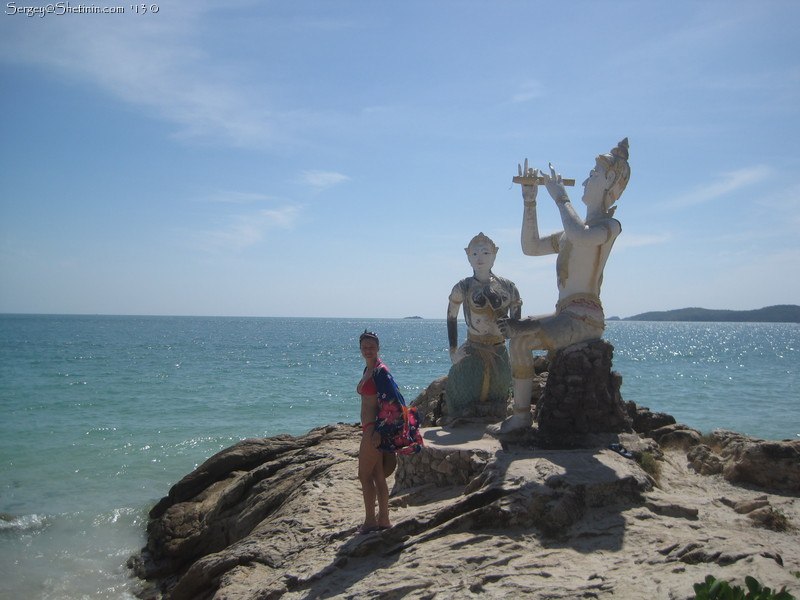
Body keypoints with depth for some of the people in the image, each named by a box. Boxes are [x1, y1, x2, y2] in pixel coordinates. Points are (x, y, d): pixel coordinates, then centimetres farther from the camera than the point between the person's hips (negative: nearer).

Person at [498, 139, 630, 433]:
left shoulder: (610, 225, -8)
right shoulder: (577, 228, 21)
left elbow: (581, 237, -33)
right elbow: (530, 247, 19)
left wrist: (560, 196, -19)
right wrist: (530, 201, 12)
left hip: (584, 317, -10)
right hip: (565, 314, 10)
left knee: (520, 340, -29)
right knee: (508, 327, 21)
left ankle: (522, 414, -17)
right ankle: (519, 401, 22)